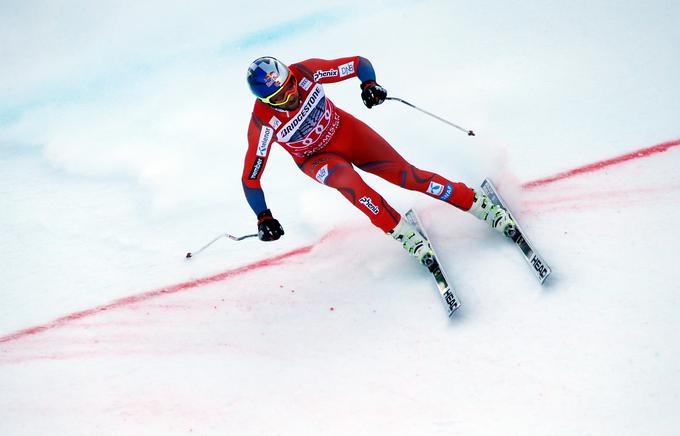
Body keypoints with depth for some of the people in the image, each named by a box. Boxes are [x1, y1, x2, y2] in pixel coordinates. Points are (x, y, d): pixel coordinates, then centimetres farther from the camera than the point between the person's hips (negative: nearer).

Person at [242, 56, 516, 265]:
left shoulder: (305, 72, -26)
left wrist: (370, 83, -34)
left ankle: (478, 203, 0)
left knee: (405, 174, -9)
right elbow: (250, 178, -21)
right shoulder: (264, 124, -30)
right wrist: (263, 218, -26)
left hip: (344, 129, 2)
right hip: (316, 158, -2)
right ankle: (404, 235, -23)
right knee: (346, 179, -35)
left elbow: (359, 63, -14)